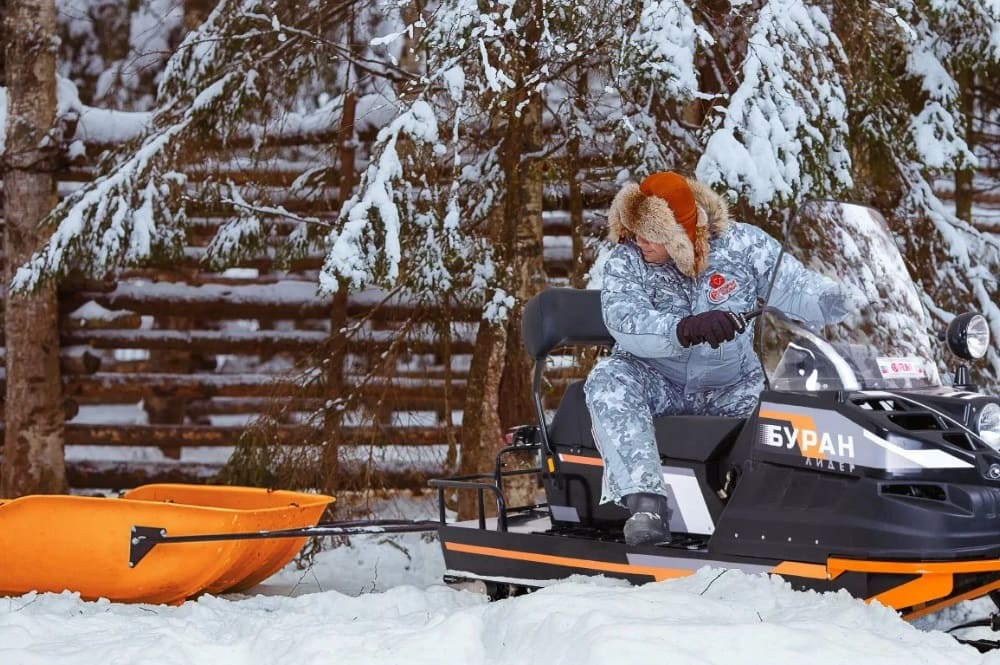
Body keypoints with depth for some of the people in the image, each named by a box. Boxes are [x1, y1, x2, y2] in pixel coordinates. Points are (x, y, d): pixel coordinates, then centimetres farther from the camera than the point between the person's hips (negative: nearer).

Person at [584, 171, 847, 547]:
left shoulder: (741, 245, -7)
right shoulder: (625, 263, -10)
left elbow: (799, 289, -8)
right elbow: (623, 322, -27)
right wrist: (685, 329, -45)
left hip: (731, 388, 1)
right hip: (657, 385, -1)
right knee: (608, 378, -33)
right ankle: (647, 503, -43)